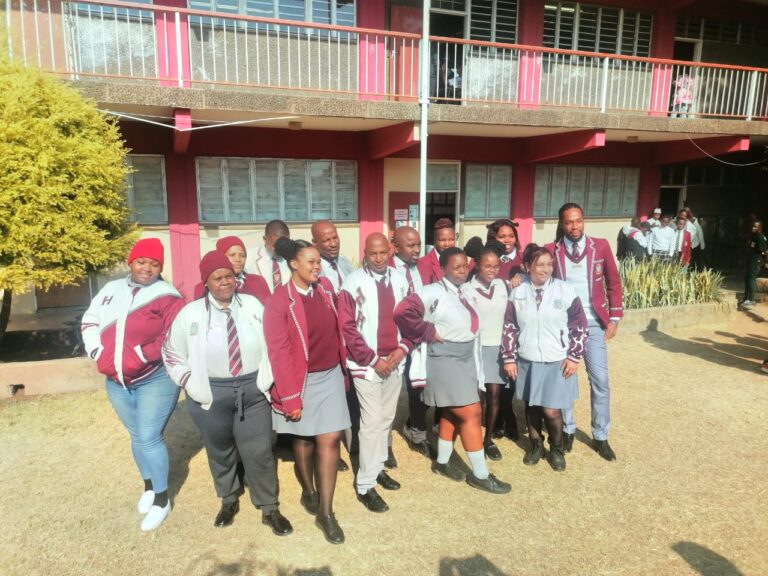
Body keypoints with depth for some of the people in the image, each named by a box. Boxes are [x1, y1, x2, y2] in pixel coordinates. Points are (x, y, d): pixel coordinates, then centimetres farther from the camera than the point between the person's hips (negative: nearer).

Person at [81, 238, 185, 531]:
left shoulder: (167, 296, -12)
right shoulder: (112, 289, 6)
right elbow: (90, 321, 13)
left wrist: (142, 354, -24)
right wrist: (97, 352, -2)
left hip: (156, 379, -5)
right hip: (117, 381, 6)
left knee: (149, 438, -5)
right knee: (137, 436, 18)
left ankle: (162, 499, 12)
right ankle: (149, 485, 37)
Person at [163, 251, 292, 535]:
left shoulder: (253, 304, -3)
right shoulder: (190, 313, -6)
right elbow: (172, 353, 5)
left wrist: (267, 378, -1)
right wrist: (192, 384, -3)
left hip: (253, 390, 0)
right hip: (212, 394, 0)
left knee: (259, 452, 4)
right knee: (220, 451, 18)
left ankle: (269, 509, 23)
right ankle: (229, 500, 43)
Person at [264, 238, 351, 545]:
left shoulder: (326, 289, 0)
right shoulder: (279, 301, -15)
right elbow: (278, 352, -15)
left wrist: (343, 369, 12)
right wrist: (291, 397, -16)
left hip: (331, 376, 4)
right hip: (302, 380, -3)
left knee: (330, 440, 1)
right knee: (304, 439, 14)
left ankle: (325, 512, 12)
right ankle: (308, 492, 39)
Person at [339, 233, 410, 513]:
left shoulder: (400, 281, 4)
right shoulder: (353, 282, -10)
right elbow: (347, 327, -12)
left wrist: (403, 348, -6)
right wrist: (373, 359, -13)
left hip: (395, 361, 5)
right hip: (367, 364, -5)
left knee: (386, 418, 14)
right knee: (372, 421, -4)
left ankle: (377, 467, 32)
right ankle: (365, 485, 7)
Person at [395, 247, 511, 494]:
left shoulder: (464, 290, 6)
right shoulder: (434, 292, -18)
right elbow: (403, 311, -30)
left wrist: (475, 361, 8)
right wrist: (427, 332, -21)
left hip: (467, 359, 8)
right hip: (446, 361, -8)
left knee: (453, 413, 18)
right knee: (472, 414, -4)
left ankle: (442, 462, 35)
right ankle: (480, 474, 11)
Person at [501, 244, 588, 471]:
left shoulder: (565, 290, -7)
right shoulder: (517, 294, -1)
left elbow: (579, 324, -3)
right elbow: (509, 327, 4)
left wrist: (574, 356, -6)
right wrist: (509, 358, 1)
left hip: (557, 362, -2)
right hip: (527, 361, 2)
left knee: (551, 410, -3)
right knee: (531, 405, 14)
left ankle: (557, 449, 24)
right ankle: (535, 445, 35)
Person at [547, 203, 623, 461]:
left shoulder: (600, 246, -1)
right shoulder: (551, 250, -4)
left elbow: (613, 282, 4)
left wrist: (614, 318, 1)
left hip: (593, 323, 1)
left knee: (600, 380, 3)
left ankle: (600, 437, 19)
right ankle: (567, 430, 28)